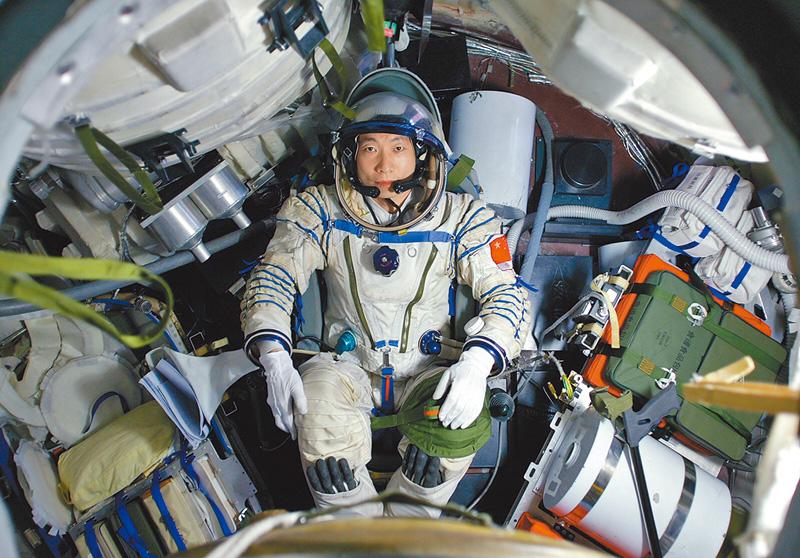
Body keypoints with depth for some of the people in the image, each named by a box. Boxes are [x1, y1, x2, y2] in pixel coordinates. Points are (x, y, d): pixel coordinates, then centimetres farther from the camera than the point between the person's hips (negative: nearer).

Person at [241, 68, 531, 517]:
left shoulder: (460, 216, -1)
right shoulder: (321, 211, 1)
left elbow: (507, 293, -5)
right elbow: (273, 277, -2)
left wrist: (477, 361, -26)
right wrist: (274, 355, -21)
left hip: (427, 374, 0)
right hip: (348, 367, 0)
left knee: (462, 420, -31)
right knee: (318, 405, -33)